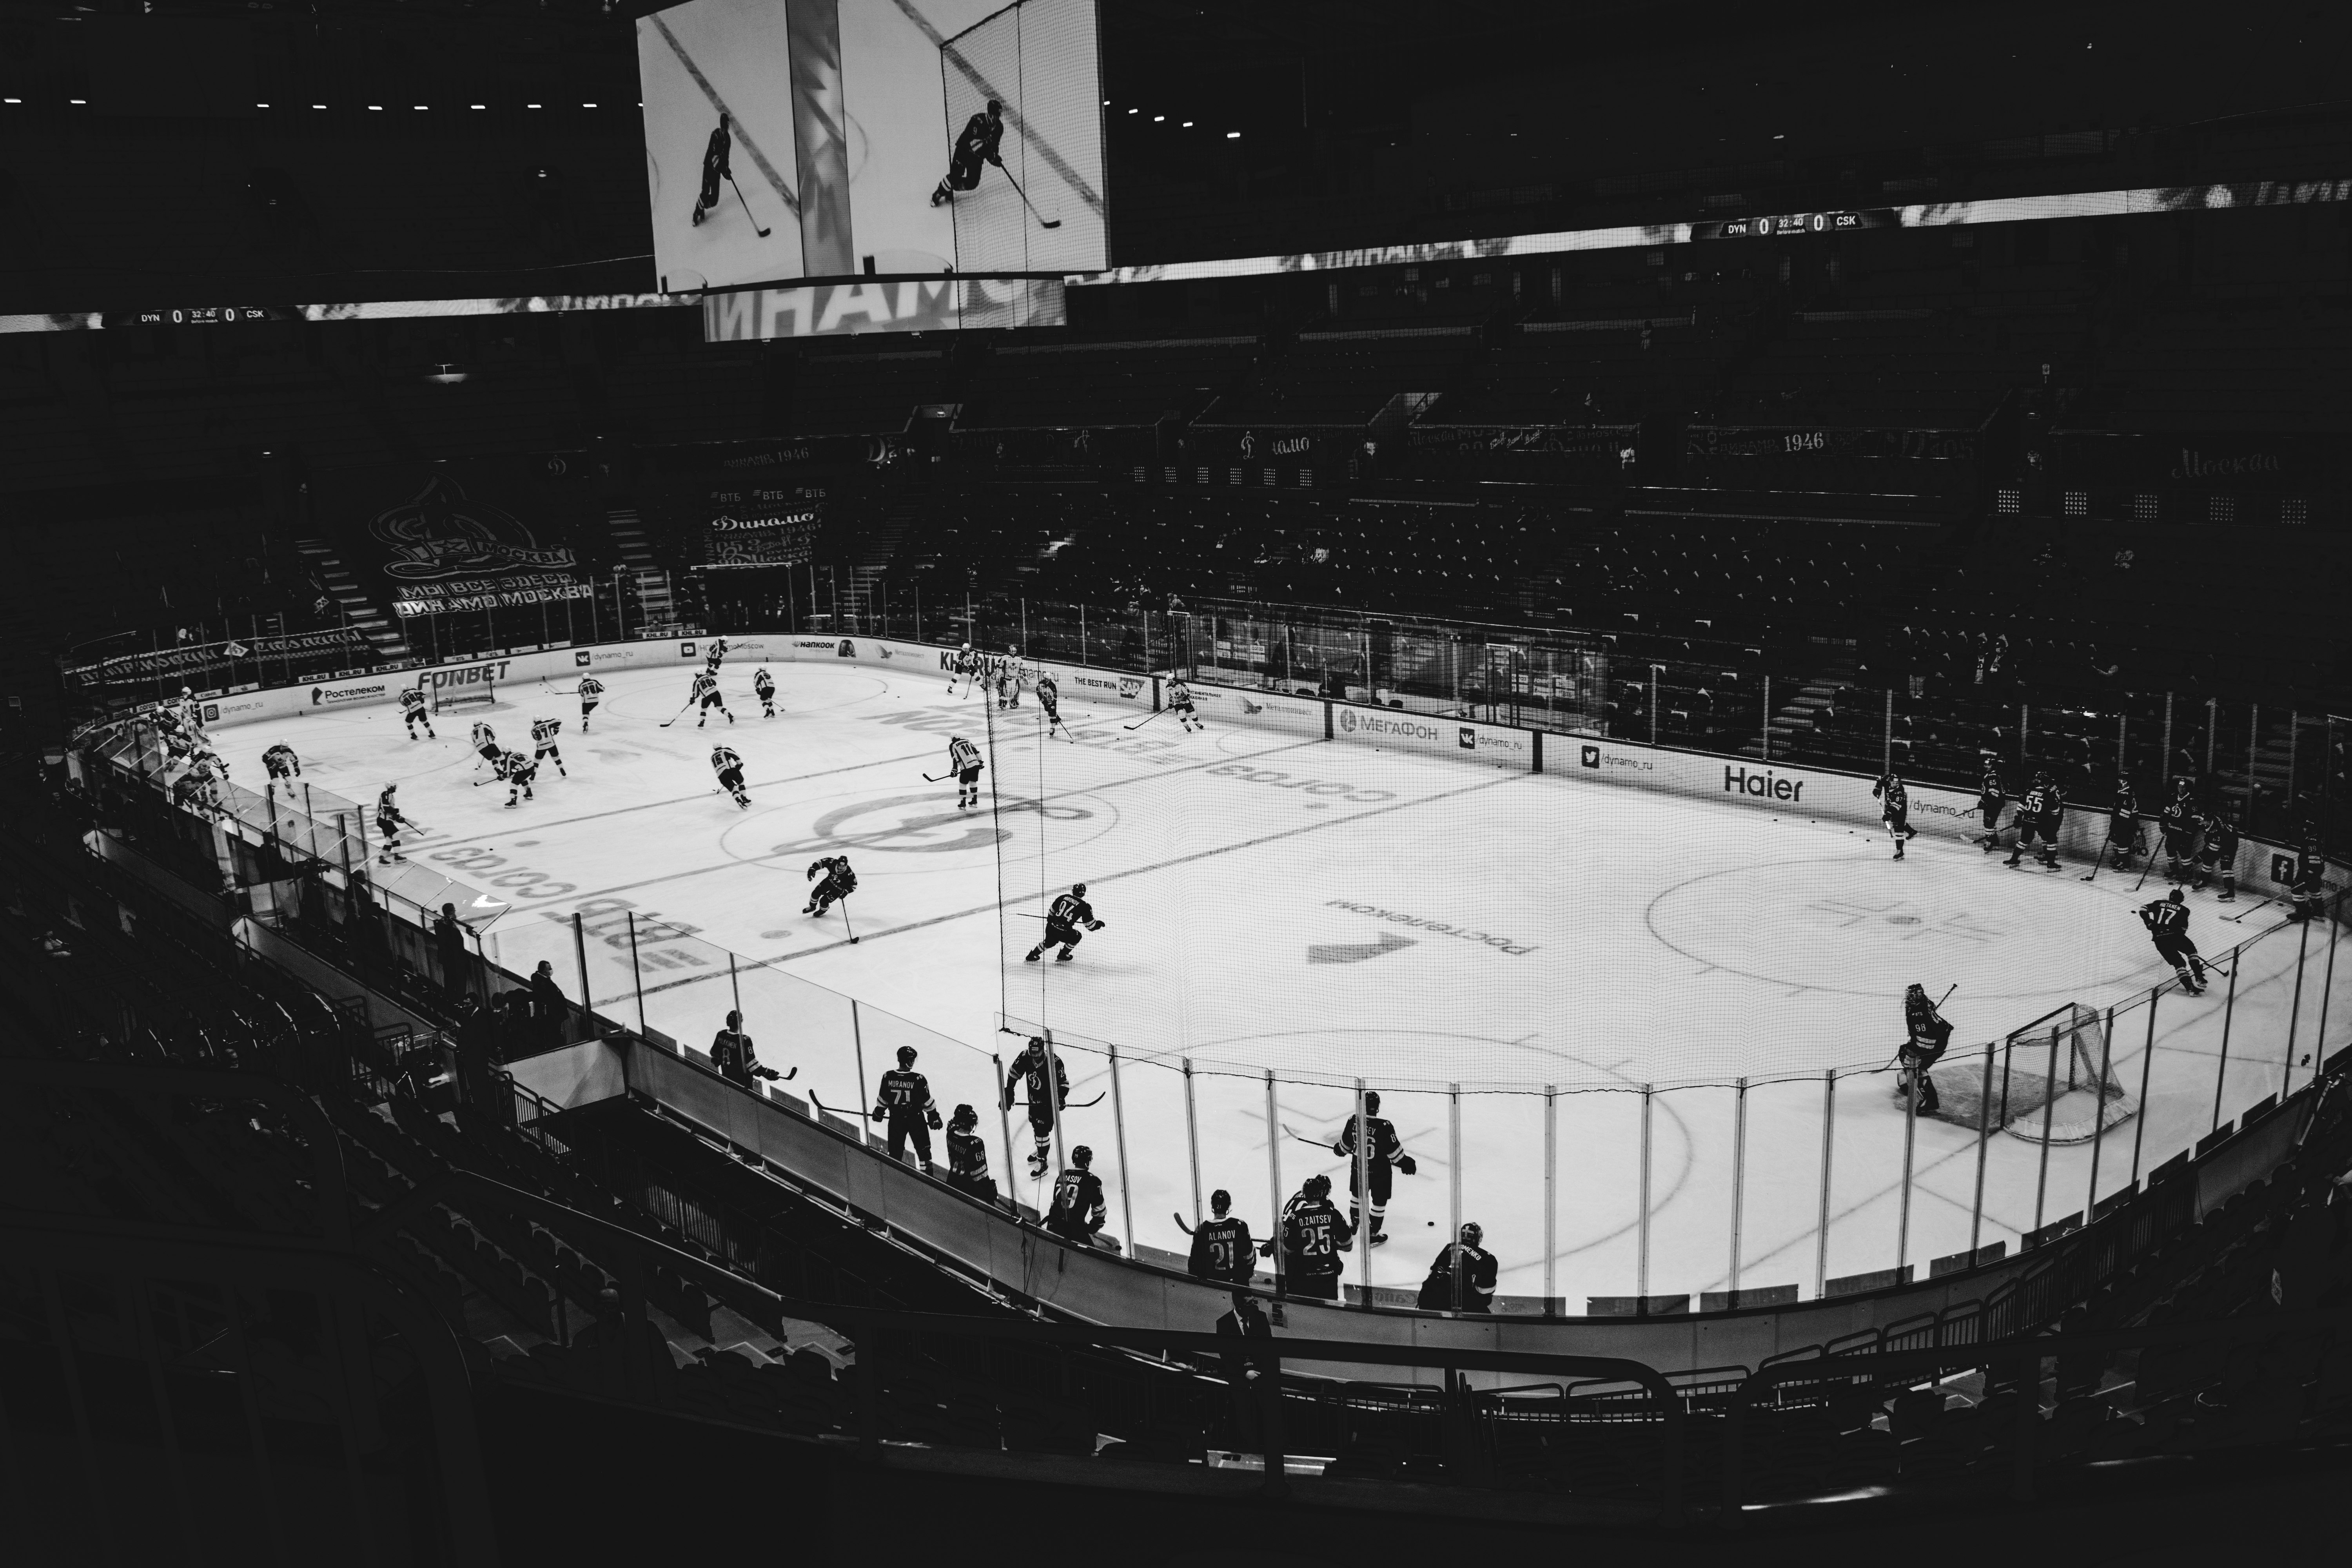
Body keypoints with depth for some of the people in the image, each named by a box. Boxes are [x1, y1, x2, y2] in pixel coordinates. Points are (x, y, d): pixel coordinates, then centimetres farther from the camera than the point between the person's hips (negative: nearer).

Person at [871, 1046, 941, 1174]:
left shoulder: (888, 1077, -12)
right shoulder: (918, 1079, -21)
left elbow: (882, 1099, 1)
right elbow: (927, 1102, -11)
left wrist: (879, 1112, 20)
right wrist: (934, 1117, 4)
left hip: (896, 1120, 2)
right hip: (916, 1120, -2)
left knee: (895, 1150, 17)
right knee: (923, 1149, 12)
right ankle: (928, 1177, 17)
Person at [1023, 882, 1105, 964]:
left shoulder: (1064, 897, 9)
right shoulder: (1084, 906, -4)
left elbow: (1052, 912, 20)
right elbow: (1091, 926, 2)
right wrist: (1099, 924, 22)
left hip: (1050, 928, 5)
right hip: (1064, 933, -5)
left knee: (1050, 941, 35)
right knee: (1077, 937, 26)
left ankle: (1031, 957, 39)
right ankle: (1062, 956, 30)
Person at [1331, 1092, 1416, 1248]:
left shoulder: (1353, 1122, -14)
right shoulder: (1384, 1127, -28)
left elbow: (1346, 1145, 2)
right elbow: (1394, 1150, -19)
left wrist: (1339, 1150, 24)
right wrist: (1405, 1163, -3)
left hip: (1358, 1168, 4)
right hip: (1379, 1171, -4)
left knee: (1357, 1194, 27)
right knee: (1379, 1202, 12)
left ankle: (1354, 1223, 45)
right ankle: (1373, 1236, 19)